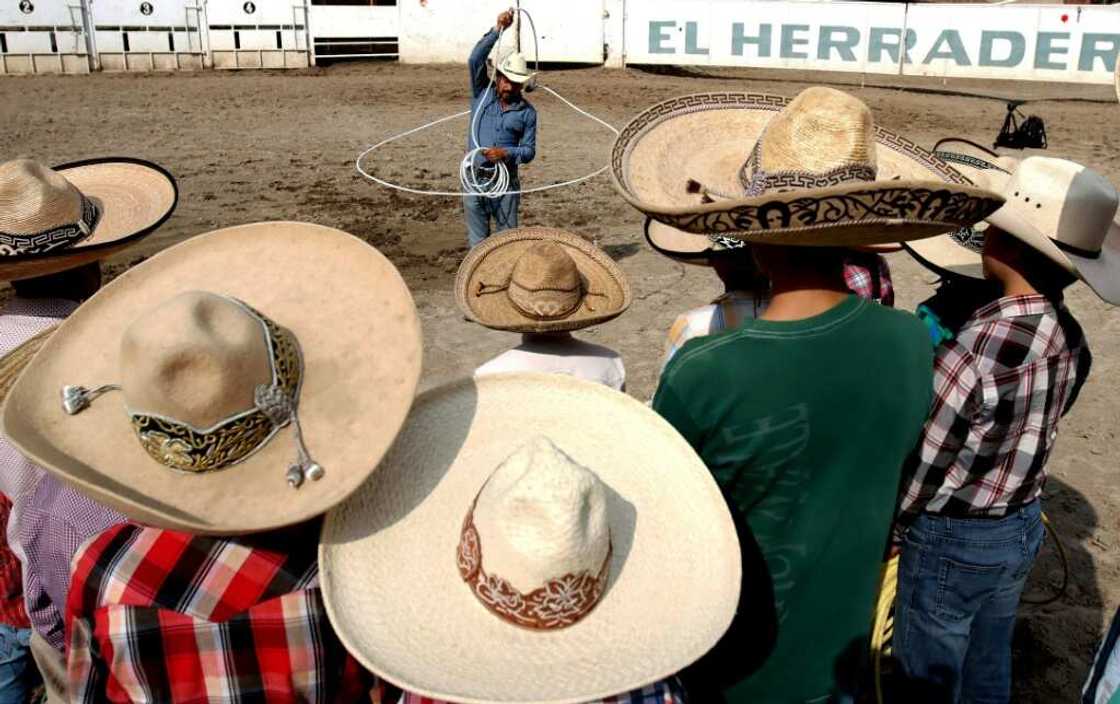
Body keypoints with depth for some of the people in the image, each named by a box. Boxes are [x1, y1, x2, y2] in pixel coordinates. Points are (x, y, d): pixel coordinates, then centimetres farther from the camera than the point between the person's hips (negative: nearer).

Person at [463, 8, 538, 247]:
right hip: (475, 180, 1)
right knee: (477, 241, 8)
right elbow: (475, 60, -11)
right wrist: (497, 30, -19)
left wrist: (506, 153, -21)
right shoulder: (482, 94, 3)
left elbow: (529, 151, -1)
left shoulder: (527, 112, 1)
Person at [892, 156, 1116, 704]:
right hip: (1024, 526, 7)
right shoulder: (1072, 342, -7)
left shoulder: (973, 351, -31)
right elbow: (1028, 431, 3)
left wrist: (884, 530, -5)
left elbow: (923, 464, -22)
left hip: (953, 538, -7)